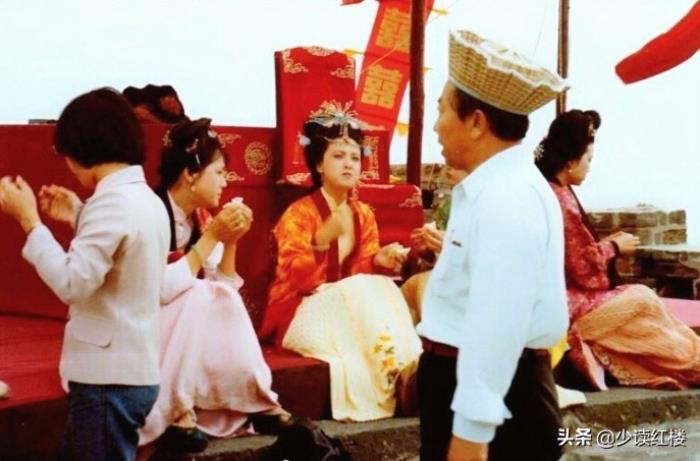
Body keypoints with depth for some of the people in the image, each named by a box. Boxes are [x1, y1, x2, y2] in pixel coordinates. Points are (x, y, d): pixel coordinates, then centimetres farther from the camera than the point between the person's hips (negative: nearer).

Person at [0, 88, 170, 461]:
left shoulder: (113, 201, -19)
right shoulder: (145, 198, 10)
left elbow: (71, 284, -24)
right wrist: (79, 217, 18)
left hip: (109, 376, -9)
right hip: (132, 369, 9)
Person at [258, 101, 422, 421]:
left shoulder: (364, 214, 9)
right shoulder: (299, 213, -10)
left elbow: (363, 270, 7)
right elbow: (295, 279, -20)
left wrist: (380, 261, -15)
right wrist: (323, 240, -35)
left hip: (355, 301, 5)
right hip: (303, 312, -5)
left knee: (381, 286, -24)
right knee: (359, 291, -31)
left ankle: (402, 371, -29)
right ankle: (393, 371, -32)